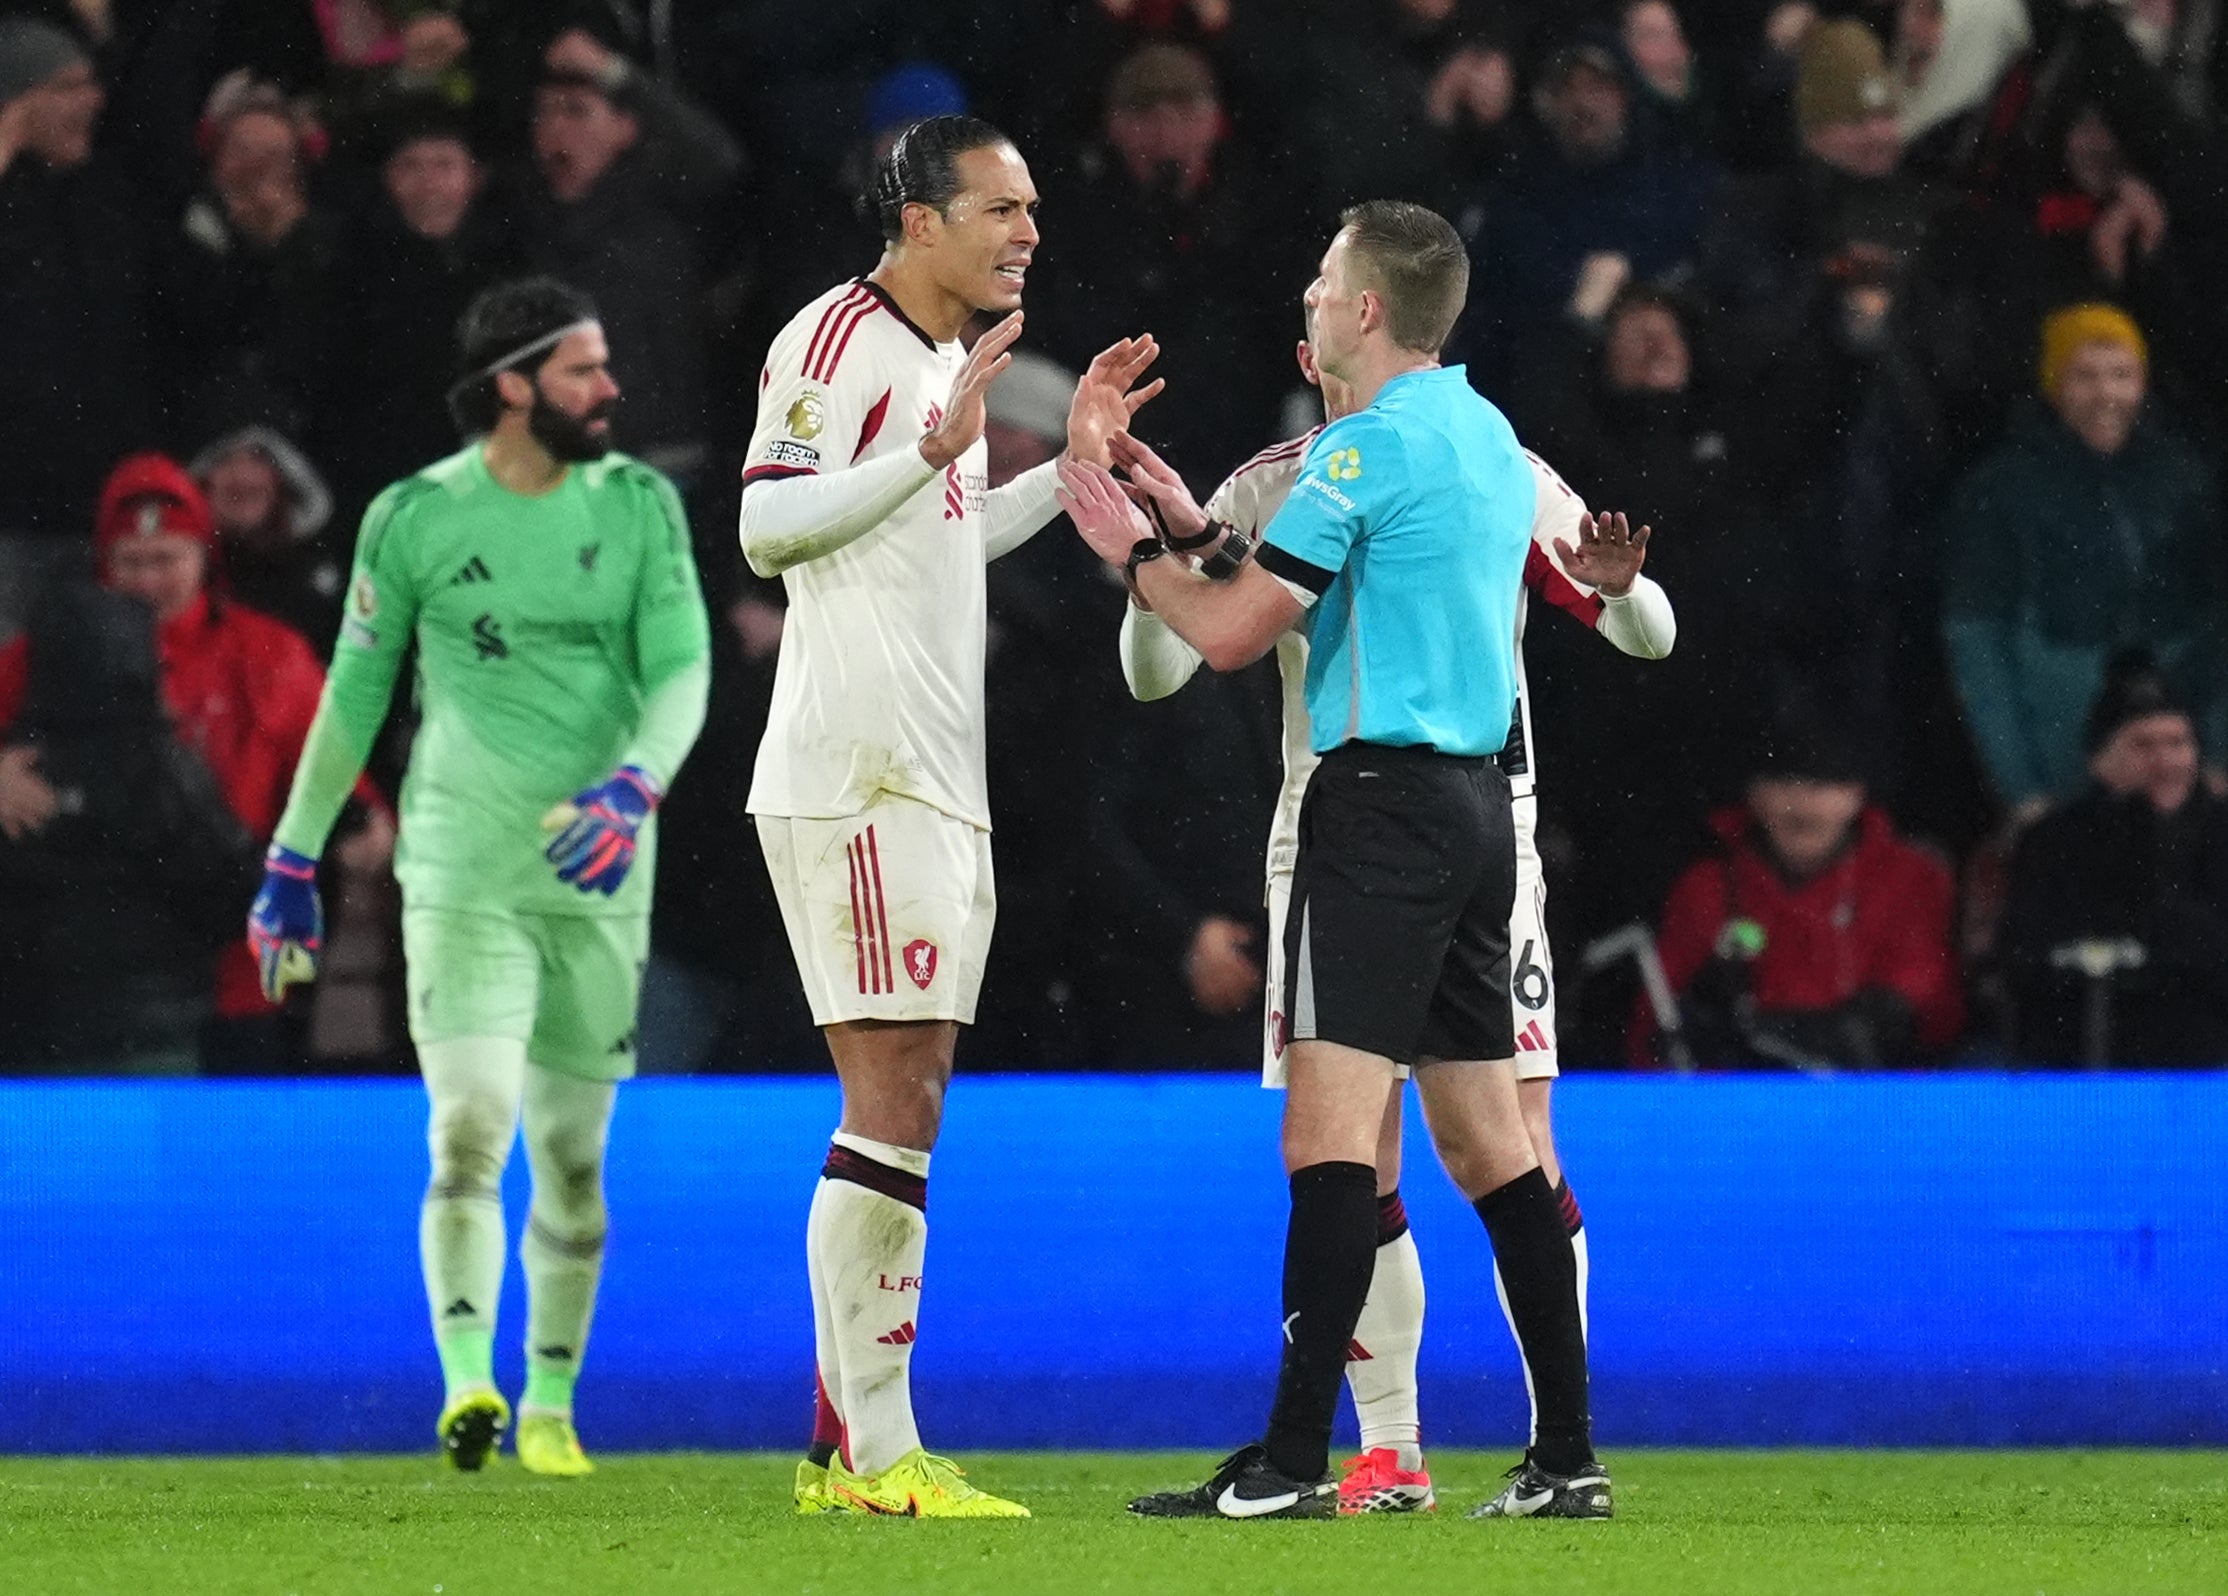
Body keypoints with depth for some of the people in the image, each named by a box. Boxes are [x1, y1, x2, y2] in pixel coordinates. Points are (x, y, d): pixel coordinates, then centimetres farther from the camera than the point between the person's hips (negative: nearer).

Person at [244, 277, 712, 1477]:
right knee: (471, 1130, -18)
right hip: (462, 871, -3)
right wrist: (292, 861, 8)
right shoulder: (415, 517, -3)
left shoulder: (639, 504, 3)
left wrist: (633, 787, -24)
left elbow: (680, 669, -4)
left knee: (573, 1155, 7)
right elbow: (352, 693, 6)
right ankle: (467, 1386, -24)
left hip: (597, 874, 3)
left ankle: (551, 1403, 18)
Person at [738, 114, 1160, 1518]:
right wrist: (934, 448, -20)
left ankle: (848, 1445, 13)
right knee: (892, 1109, -12)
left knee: (906, 1112, 10)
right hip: (856, 776, -10)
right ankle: (878, 1456, -13)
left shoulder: (942, 363, 20)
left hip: (937, 783, 10)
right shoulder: (839, 338, -8)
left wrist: (1072, 462, 23)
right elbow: (768, 525, -15)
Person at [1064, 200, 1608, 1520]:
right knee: (1485, 1136, 10)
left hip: (1383, 795, -9)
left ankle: (1295, 1459, -17)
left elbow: (1233, 634, -10)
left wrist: (1132, 550, 6)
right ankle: (1568, 1454, 8)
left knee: (1332, 1126, -12)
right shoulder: (1489, 439, 17)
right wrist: (1195, 529, 25)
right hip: (1475, 803, 9)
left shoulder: (1371, 445, -11)